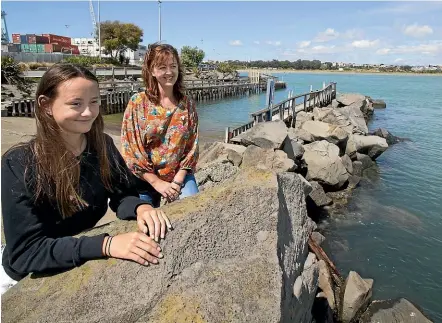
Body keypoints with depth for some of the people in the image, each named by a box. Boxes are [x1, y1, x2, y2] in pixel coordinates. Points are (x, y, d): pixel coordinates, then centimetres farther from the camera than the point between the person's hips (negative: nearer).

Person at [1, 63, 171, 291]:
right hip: (34, 278, -3)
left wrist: (141, 208, -28)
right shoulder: (19, 164, -23)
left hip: (87, 265, 4)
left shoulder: (102, 145, -9)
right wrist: (105, 245, -39)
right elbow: (25, 252, -26)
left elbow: (123, 194, -4)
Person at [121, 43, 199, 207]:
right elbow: (131, 149, -9)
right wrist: (157, 183, -13)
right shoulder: (137, 103, -7)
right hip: (146, 179, -1)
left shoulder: (187, 104, 1)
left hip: (180, 176, 2)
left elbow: (191, 147, 0)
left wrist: (177, 181, -11)